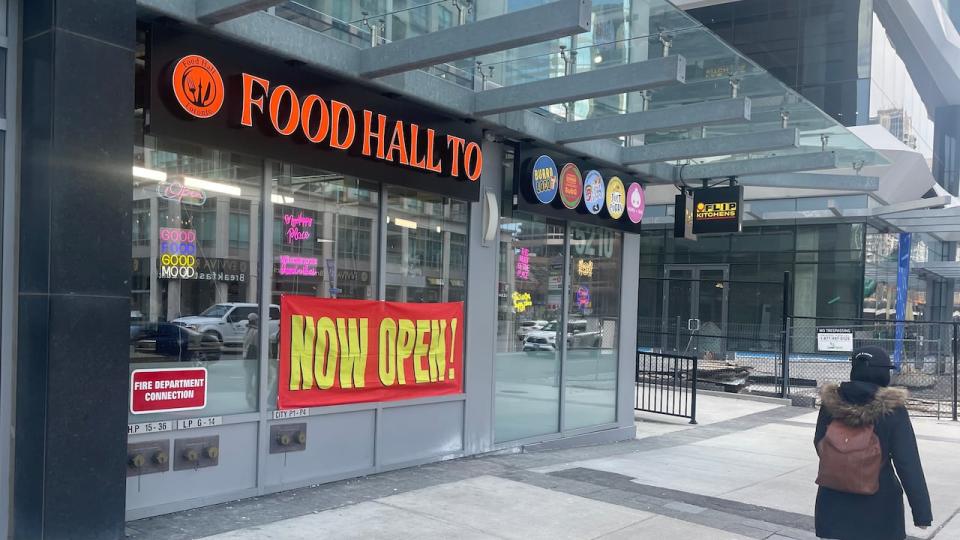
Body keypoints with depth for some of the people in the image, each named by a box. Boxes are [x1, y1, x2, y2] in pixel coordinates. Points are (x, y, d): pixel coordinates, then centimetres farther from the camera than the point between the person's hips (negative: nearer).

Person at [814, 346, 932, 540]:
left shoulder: (831, 402, -6)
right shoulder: (892, 409, -15)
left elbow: (820, 445, 6)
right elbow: (908, 464, -15)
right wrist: (922, 512, -11)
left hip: (836, 501, 2)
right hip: (878, 502, -2)